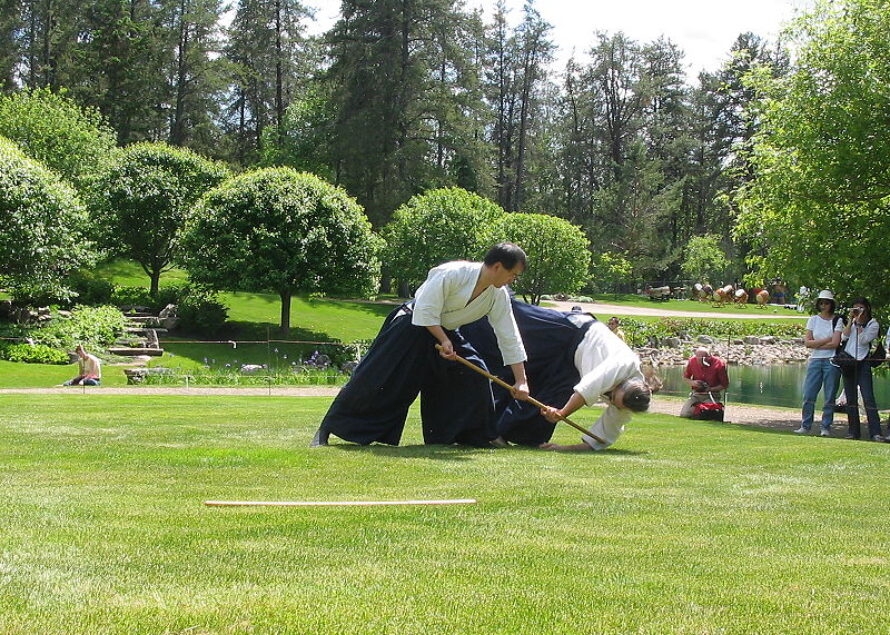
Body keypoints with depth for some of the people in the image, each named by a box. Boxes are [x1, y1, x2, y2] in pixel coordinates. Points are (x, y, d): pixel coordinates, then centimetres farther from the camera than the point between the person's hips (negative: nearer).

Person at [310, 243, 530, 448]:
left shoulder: (498, 296, -9)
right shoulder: (453, 274, -29)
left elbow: (509, 337, -4)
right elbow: (426, 313, -25)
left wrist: (521, 380, -5)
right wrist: (444, 341, -24)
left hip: (445, 333, 7)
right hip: (412, 326, -7)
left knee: (474, 375, -6)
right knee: (374, 379, -10)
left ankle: (482, 435, 10)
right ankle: (326, 429, -4)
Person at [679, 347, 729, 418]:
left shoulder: (719, 364, -15)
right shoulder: (692, 361, -6)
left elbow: (725, 385, -6)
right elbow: (685, 377, 11)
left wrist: (710, 389, -19)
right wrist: (692, 382, -11)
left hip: (712, 396, -3)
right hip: (696, 395, 3)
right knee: (684, 414, -15)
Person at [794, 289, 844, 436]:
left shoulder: (837, 321, 3)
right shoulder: (813, 320, 10)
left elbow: (835, 343, -9)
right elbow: (807, 342, 0)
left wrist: (816, 344, -5)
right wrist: (827, 339, -7)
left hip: (831, 362, -2)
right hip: (815, 361, 2)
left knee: (829, 397, -1)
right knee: (808, 395, -2)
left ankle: (826, 427, 5)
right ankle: (805, 426, 5)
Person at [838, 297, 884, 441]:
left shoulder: (873, 324, 2)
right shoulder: (851, 323, 15)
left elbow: (863, 340, -11)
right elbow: (844, 337, -1)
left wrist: (859, 322, -11)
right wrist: (851, 320, -3)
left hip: (863, 363, -5)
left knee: (868, 398, -13)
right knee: (851, 399, 6)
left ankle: (875, 432, -17)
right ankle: (853, 431, 11)